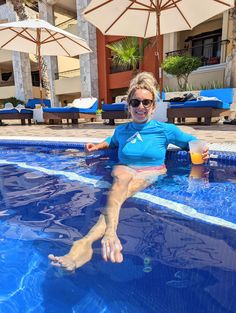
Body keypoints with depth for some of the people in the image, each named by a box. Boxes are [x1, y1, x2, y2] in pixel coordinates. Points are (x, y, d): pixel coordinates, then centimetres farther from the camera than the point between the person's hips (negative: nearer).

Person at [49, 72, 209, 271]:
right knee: (121, 177, -37)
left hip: (152, 175, -2)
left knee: (118, 191, -36)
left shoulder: (165, 129, 6)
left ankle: (87, 241, -52)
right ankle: (110, 233, -57)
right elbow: (113, 142, 37)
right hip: (125, 171, 3)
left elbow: (191, 141, 17)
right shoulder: (121, 130, 15)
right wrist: (97, 146, 17)